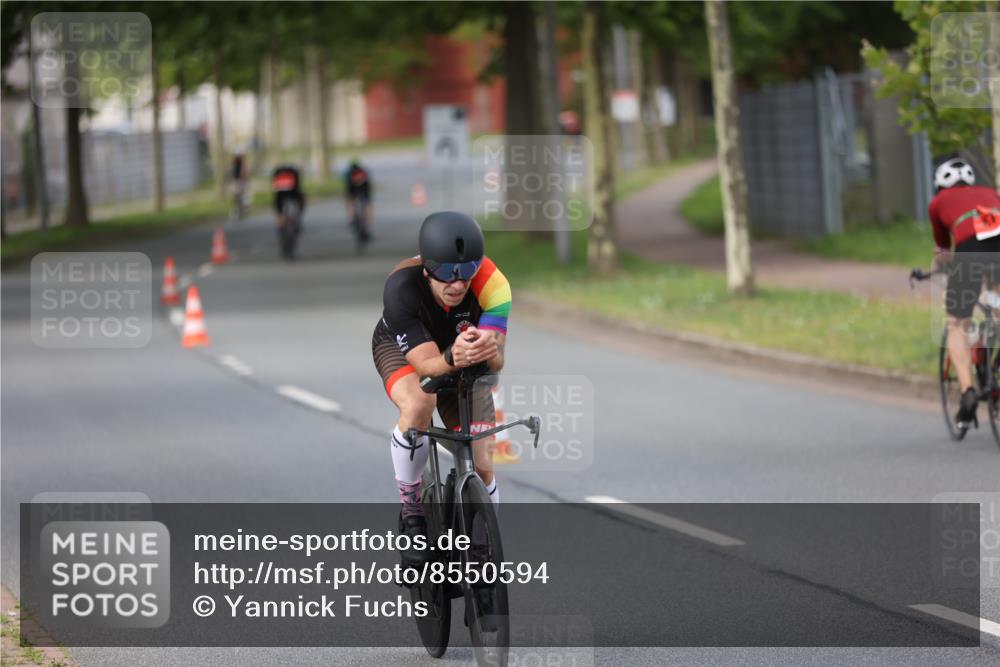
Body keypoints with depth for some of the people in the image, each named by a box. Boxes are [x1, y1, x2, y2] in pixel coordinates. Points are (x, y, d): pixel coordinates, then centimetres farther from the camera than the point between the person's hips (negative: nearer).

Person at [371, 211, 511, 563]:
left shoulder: (491, 283, -34)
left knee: (481, 467, -7)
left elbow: (496, 361, -39)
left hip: (465, 356, 2)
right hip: (403, 348, -2)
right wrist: (452, 358, -63)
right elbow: (425, 363, -41)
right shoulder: (401, 287, -39)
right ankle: (410, 512, -17)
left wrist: (489, 350, -62)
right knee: (418, 404, -37)